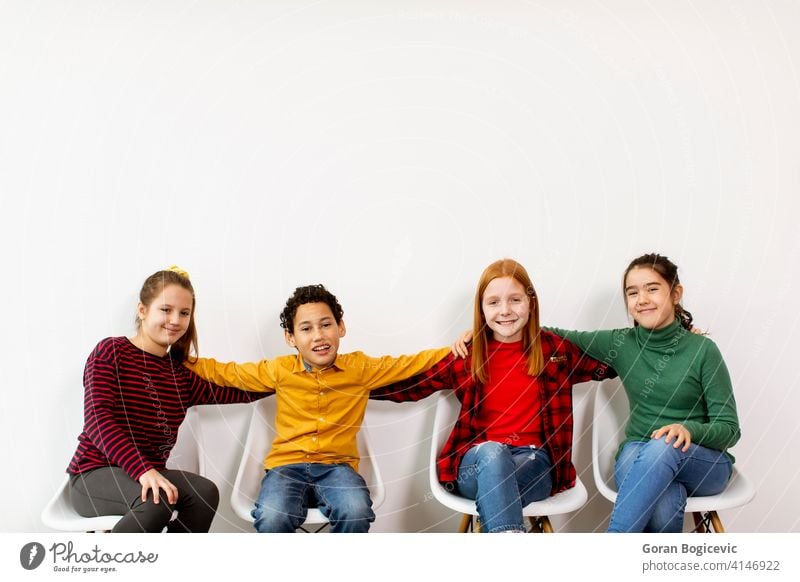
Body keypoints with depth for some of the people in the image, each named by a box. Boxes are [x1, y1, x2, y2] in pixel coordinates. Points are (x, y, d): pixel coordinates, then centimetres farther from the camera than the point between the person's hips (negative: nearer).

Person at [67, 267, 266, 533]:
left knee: (205, 493, -23)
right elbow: (98, 417, -17)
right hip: (94, 475, -5)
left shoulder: (181, 374, 11)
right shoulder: (111, 351, -4)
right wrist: (142, 469, -29)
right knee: (157, 500, -34)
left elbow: (240, 392, 8)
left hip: (148, 475, 5)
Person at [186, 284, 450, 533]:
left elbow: (410, 364, 11)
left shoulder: (361, 368, 5)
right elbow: (226, 372, 18)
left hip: (337, 466, 0)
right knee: (271, 520, -31)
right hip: (287, 464, 0)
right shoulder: (279, 370, 7)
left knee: (356, 513, -32)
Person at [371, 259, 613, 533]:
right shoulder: (468, 355, 6)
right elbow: (409, 386, 9)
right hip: (478, 461, 0)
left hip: (533, 460, 0)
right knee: (493, 451, -38)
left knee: (493, 491, -35)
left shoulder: (554, 348, 7)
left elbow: (608, 365, 19)